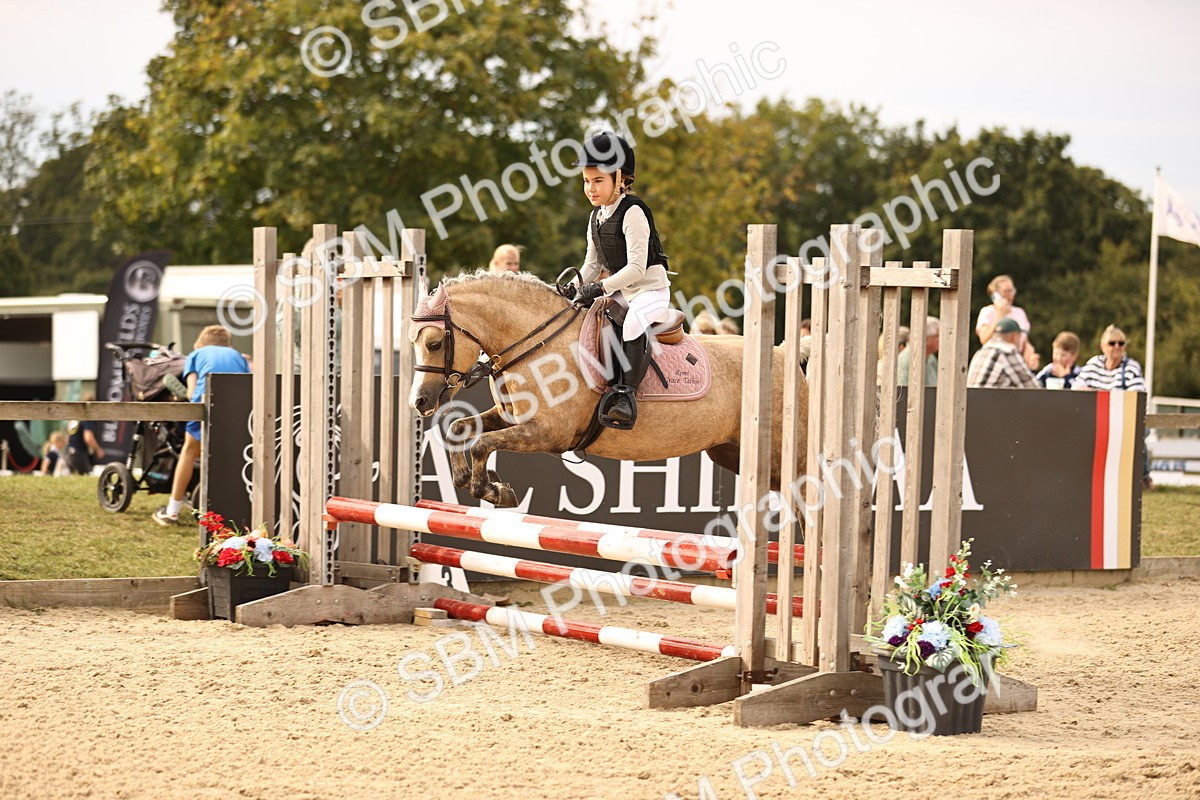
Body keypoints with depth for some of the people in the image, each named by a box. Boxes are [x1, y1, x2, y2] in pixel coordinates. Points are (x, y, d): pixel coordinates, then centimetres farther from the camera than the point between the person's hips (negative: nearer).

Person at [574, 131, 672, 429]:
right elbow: (593, 263, 17)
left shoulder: (632, 212, -17)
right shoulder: (596, 217, 9)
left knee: (634, 325, -37)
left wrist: (601, 287, -26)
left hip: (650, 289, -10)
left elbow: (636, 267, -23)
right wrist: (575, 287, 0)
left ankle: (626, 394, -41)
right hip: (619, 291, 10)